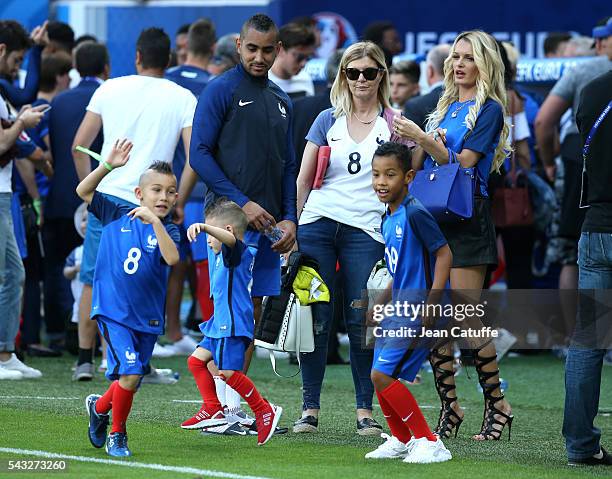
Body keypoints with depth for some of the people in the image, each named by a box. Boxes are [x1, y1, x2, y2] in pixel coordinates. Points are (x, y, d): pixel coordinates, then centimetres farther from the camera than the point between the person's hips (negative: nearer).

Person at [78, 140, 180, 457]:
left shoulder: (168, 230, -2)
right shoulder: (116, 215, 2)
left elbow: (172, 258, -22)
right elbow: (83, 191, -1)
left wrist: (155, 222, -29)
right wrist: (108, 166, -13)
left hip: (147, 318, 2)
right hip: (113, 311, -2)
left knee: (130, 381, 12)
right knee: (129, 373, -18)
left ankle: (99, 407, 45)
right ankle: (116, 434, 2)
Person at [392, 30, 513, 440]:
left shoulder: (489, 109, -3)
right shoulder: (444, 108, 18)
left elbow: (462, 164, -12)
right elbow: (417, 167, 18)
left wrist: (423, 138, -18)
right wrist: (420, 146, -1)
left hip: (467, 218, -7)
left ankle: (498, 406, -1)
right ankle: (450, 408, 6)